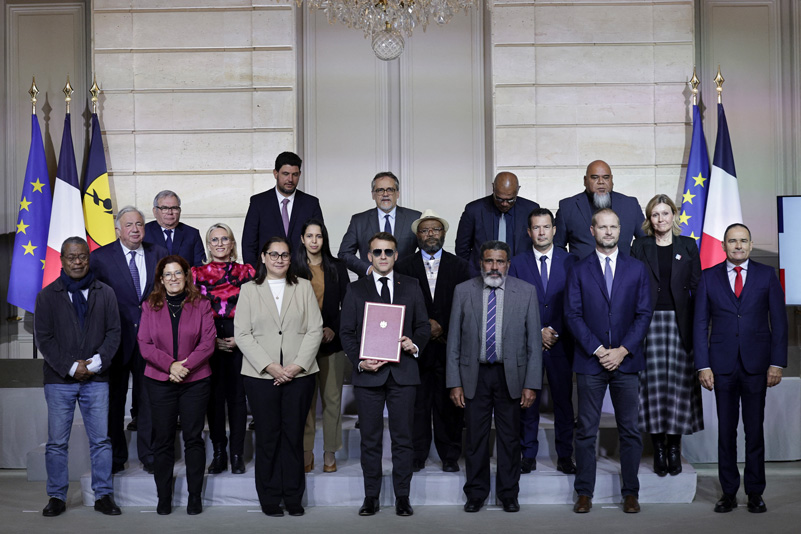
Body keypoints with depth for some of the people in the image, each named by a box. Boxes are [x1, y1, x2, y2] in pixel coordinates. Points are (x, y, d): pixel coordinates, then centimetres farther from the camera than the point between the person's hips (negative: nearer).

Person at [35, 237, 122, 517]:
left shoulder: (105, 293, 6)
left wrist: (98, 362, -11)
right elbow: (43, 338, -2)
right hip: (59, 380, -1)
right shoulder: (47, 296, 3)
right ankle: (57, 497, 16)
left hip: (96, 379, 1)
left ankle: (103, 496, 13)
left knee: (101, 440, 4)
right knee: (57, 442, 4)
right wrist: (70, 367, -10)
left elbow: (114, 332, 4)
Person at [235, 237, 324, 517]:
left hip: (299, 374, 1)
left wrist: (298, 365, -9)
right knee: (267, 436, 3)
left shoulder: (304, 287, 9)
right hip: (261, 376, -1)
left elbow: (315, 330, 3)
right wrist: (269, 366, -11)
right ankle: (270, 499, 14)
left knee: (294, 435, 4)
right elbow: (242, 334, 0)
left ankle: (293, 497, 15)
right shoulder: (249, 290, 7)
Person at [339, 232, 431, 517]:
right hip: (368, 374, 0)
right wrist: (359, 362, -9)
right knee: (370, 439, 5)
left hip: (403, 372, 1)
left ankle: (402, 497, 13)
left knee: (403, 438, 3)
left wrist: (415, 344, -10)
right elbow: (346, 331, 5)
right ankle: (371, 497, 14)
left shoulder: (411, 286, 11)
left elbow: (423, 325, 11)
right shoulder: (356, 289, 8)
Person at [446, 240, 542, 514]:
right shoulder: (463, 291, 2)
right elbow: (454, 340, 3)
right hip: (474, 375, 0)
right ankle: (476, 494, 21)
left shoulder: (526, 291, 1)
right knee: (475, 438, 6)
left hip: (510, 375, 0)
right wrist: (455, 383, -3)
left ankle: (508, 494, 23)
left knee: (510, 438, 8)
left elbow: (534, 341, 0)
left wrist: (531, 384, -5)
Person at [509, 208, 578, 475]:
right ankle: (528, 455, 13)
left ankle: (565, 456, 13)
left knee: (564, 400, 3)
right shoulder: (518, 263, 6)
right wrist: (537, 332, -7)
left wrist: (554, 332, -6)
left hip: (561, 342, 0)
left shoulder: (570, 261, 6)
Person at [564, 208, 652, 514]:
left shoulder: (637, 269, 9)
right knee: (586, 431, 2)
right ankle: (584, 493, 10)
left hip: (626, 361, 1)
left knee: (630, 430, 4)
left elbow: (644, 314, 3)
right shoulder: (579, 271, 6)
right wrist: (597, 350, -10)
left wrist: (622, 350, -8)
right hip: (589, 362, -1)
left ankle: (630, 493, 14)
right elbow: (573, 315, 0)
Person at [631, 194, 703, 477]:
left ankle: (674, 447, 11)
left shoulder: (687, 246, 9)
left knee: (679, 381, -1)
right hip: (650, 321, -1)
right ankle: (658, 448, 8)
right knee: (652, 382, -2)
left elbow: (697, 286, 7)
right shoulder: (640, 246, 7)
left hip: (679, 322, 1)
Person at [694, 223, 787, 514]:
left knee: (755, 430, 5)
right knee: (726, 430, 5)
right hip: (722, 364, 0)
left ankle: (755, 493, 15)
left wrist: (777, 363, -4)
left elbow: (779, 321, 3)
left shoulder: (767, 275, 5)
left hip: (756, 365, 0)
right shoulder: (709, 277, 5)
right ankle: (728, 492, 14)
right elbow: (701, 324, 4)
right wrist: (703, 365, -3)